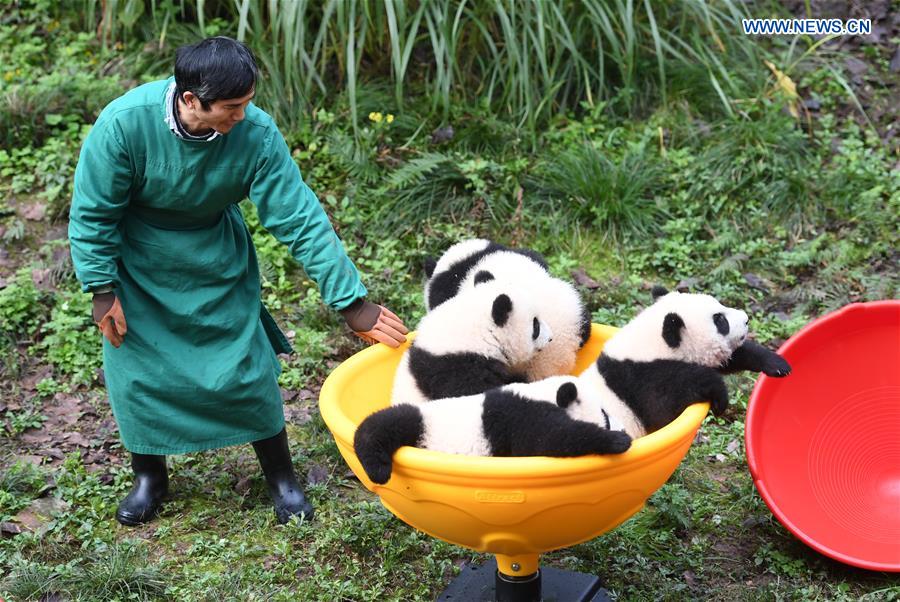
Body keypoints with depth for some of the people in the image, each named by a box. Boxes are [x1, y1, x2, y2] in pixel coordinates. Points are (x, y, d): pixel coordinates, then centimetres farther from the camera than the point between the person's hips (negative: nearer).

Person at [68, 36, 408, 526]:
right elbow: (93, 213, -16)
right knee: (136, 369, 4)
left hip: (217, 260, 1)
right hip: (137, 264, 0)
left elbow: (301, 219, -23)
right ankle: (149, 477, 30)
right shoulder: (125, 123, -30)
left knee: (246, 366, 1)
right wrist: (102, 290, -12)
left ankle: (280, 477, 22)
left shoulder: (256, 134, -27)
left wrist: (351, 302, -23)